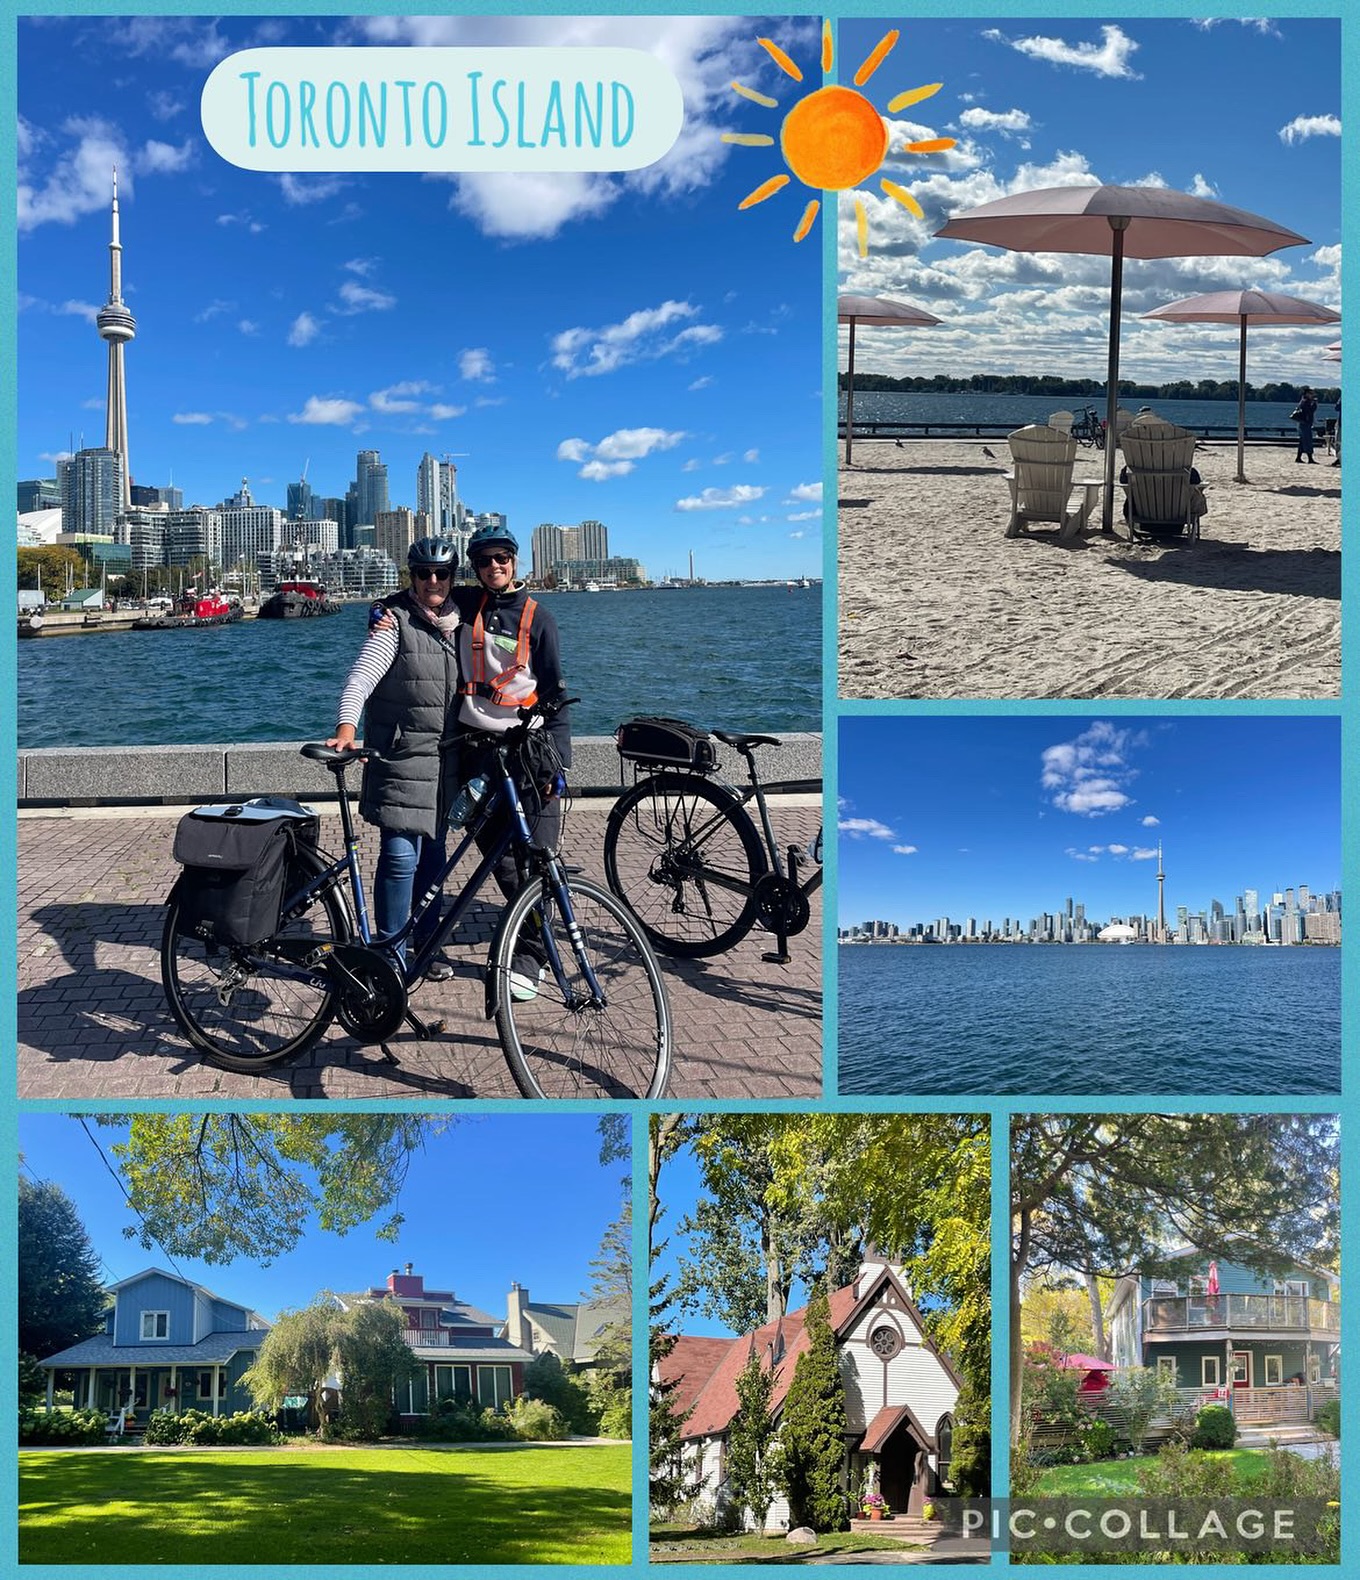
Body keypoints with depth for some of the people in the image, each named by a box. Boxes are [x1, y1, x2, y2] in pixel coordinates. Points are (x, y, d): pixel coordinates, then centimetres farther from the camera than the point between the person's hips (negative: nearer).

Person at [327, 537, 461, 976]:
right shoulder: (393, 619, -8)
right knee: (401, 855, -10)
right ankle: (392, 953, -1)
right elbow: (362, 676, -19)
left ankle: (426, 944, 23)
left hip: (445, 759, 6)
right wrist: (347, 726, -32)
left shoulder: (458, 622, 10)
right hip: (400, 756, -6)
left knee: (433, 853, 12)